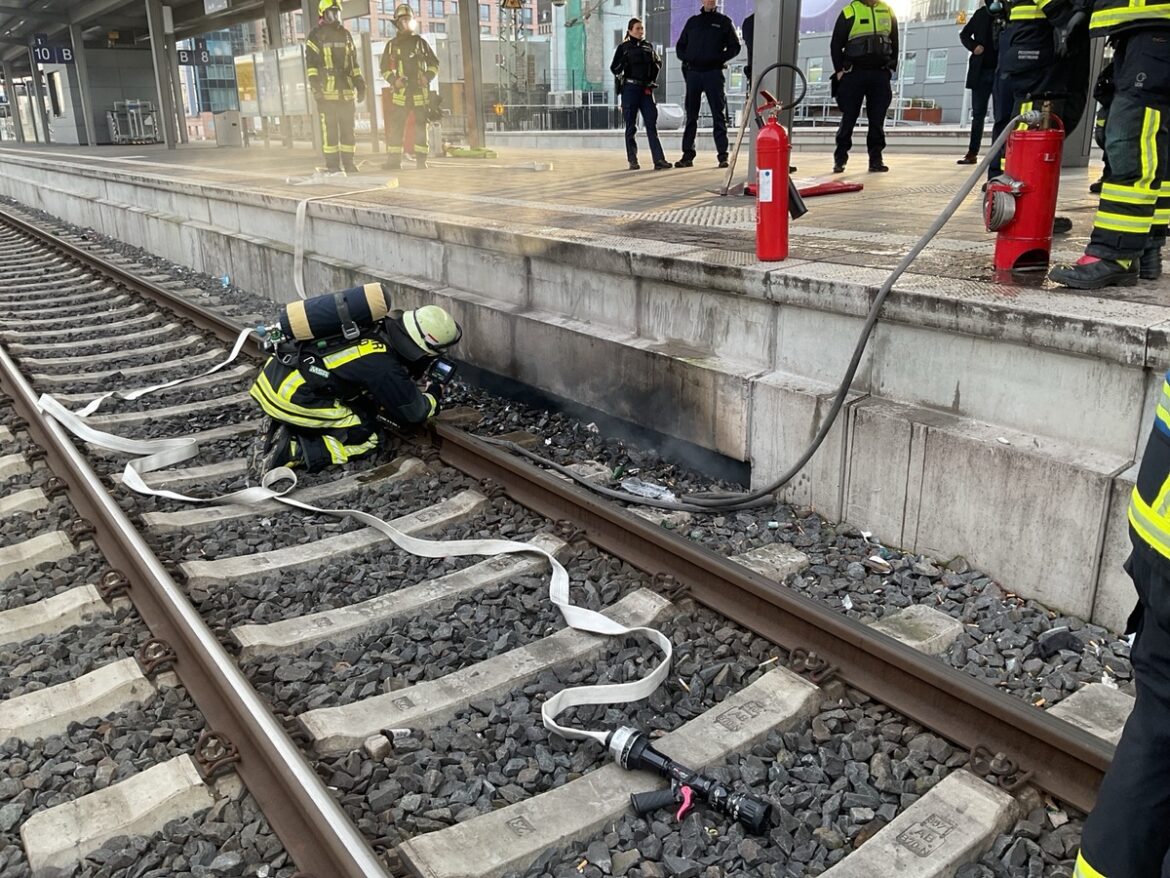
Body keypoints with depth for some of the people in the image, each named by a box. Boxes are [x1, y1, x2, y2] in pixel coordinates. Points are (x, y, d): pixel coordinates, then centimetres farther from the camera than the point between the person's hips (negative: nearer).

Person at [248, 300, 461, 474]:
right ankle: (291, 452, -9)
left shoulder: (375, 326, 4)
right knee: (364, 440, 4)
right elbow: (413, 412, -4)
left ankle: (284, 433, 9)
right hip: (291, 400, -8)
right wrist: (434, 395, 15)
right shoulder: (384, 367, -17)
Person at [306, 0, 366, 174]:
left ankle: (348, 162, 10)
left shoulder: (345, 34, 18)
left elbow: (353, 62, 21)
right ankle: (332, 164, -3)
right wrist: (314, 84, -14)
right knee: (329, 127, -5)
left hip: (346, 89, 5)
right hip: (326, 89, -5)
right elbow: (311, 62, -4)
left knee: (348, 126, 4)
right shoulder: (316, 35, 1)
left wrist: (360, 84, 14)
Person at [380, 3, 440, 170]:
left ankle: (421, 159, 5)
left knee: (421, 125, 0)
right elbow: (384, 68, 12)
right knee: (395, 125, -5)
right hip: (400, 92, 0)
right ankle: (394, 158, -1)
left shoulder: (420, 42, 9)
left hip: (420, 91, 0)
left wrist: (428, 76, -6)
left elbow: (434, 64, 12)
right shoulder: (391, 45, 10)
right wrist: (394, 80, -6)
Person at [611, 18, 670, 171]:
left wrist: (655, 64, 7)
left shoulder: (648, 47, 14)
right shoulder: (624, 47, 3)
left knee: (651, 124, -4)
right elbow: (614, 69, 0)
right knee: (631, 126, 1)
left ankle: (659, 159, -10)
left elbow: (659, 63, 26)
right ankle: (632, 160, 7)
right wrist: (624, 61, -14)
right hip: (630, 88, -3)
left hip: (647, 89, 3)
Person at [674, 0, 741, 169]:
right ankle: (687, 155, 5)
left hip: (714, 73, -3)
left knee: (718, 114, -5)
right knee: (691, 115, 3)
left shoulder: (724, 21, 9)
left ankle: (723, 155, -6)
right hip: (693, 72, 3)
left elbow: (735, 46, 6)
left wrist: (720, 58, -9)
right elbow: (680, 46, 20)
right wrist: (687, 59, 0)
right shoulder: (692, 21, 17)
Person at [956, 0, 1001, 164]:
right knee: (978, 114, 6)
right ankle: (972, 153, 11)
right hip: (981, 71, 3)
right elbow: (964, 34, 17)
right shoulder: (981, 13, 9)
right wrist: (973, 46, 0)